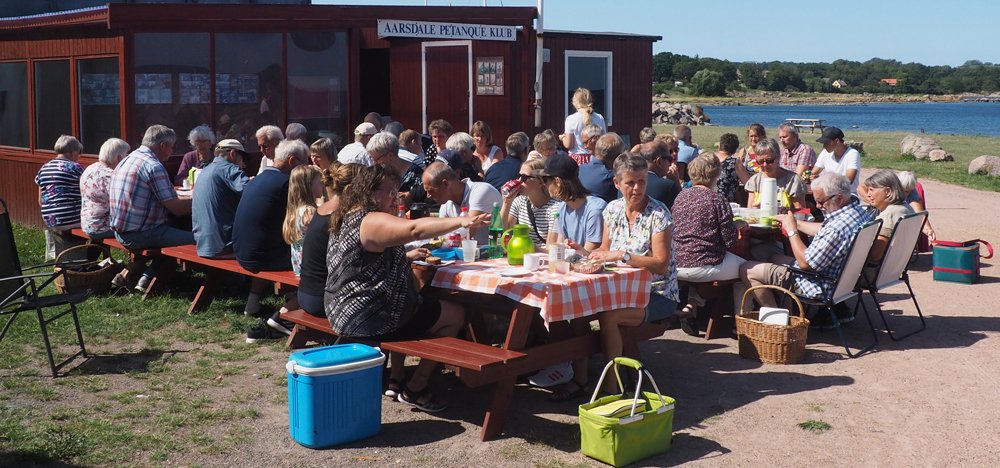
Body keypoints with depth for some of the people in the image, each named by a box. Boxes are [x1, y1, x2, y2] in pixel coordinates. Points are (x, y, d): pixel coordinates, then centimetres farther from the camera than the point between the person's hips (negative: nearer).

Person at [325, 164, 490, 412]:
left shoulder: (347, 219, 13)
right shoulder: (371, 222, -19)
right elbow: (414, 228, -36)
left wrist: (405, 256, 18)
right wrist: (461, 222, -40)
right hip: (368, 317, -11)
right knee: (455, 315, -3)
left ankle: (395, 379, 31)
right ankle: (415, 389, 5)